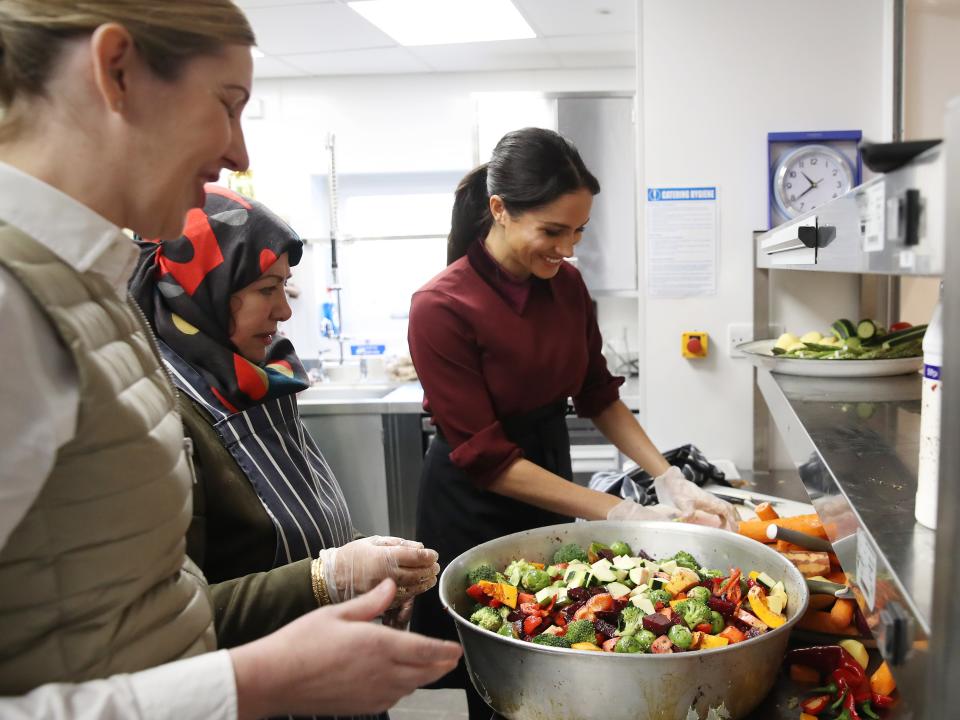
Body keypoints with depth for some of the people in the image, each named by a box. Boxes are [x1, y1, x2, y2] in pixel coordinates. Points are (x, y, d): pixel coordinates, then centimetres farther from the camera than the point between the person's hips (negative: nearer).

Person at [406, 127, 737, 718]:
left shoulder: (567, 284, -5)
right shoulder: (441, 308, -23)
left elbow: (599, 396, 6)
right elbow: (486, 458, -23)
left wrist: (675, 483, -6)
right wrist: (625, 516, -25)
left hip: (551, 478, 6)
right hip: (477, 511, -5)